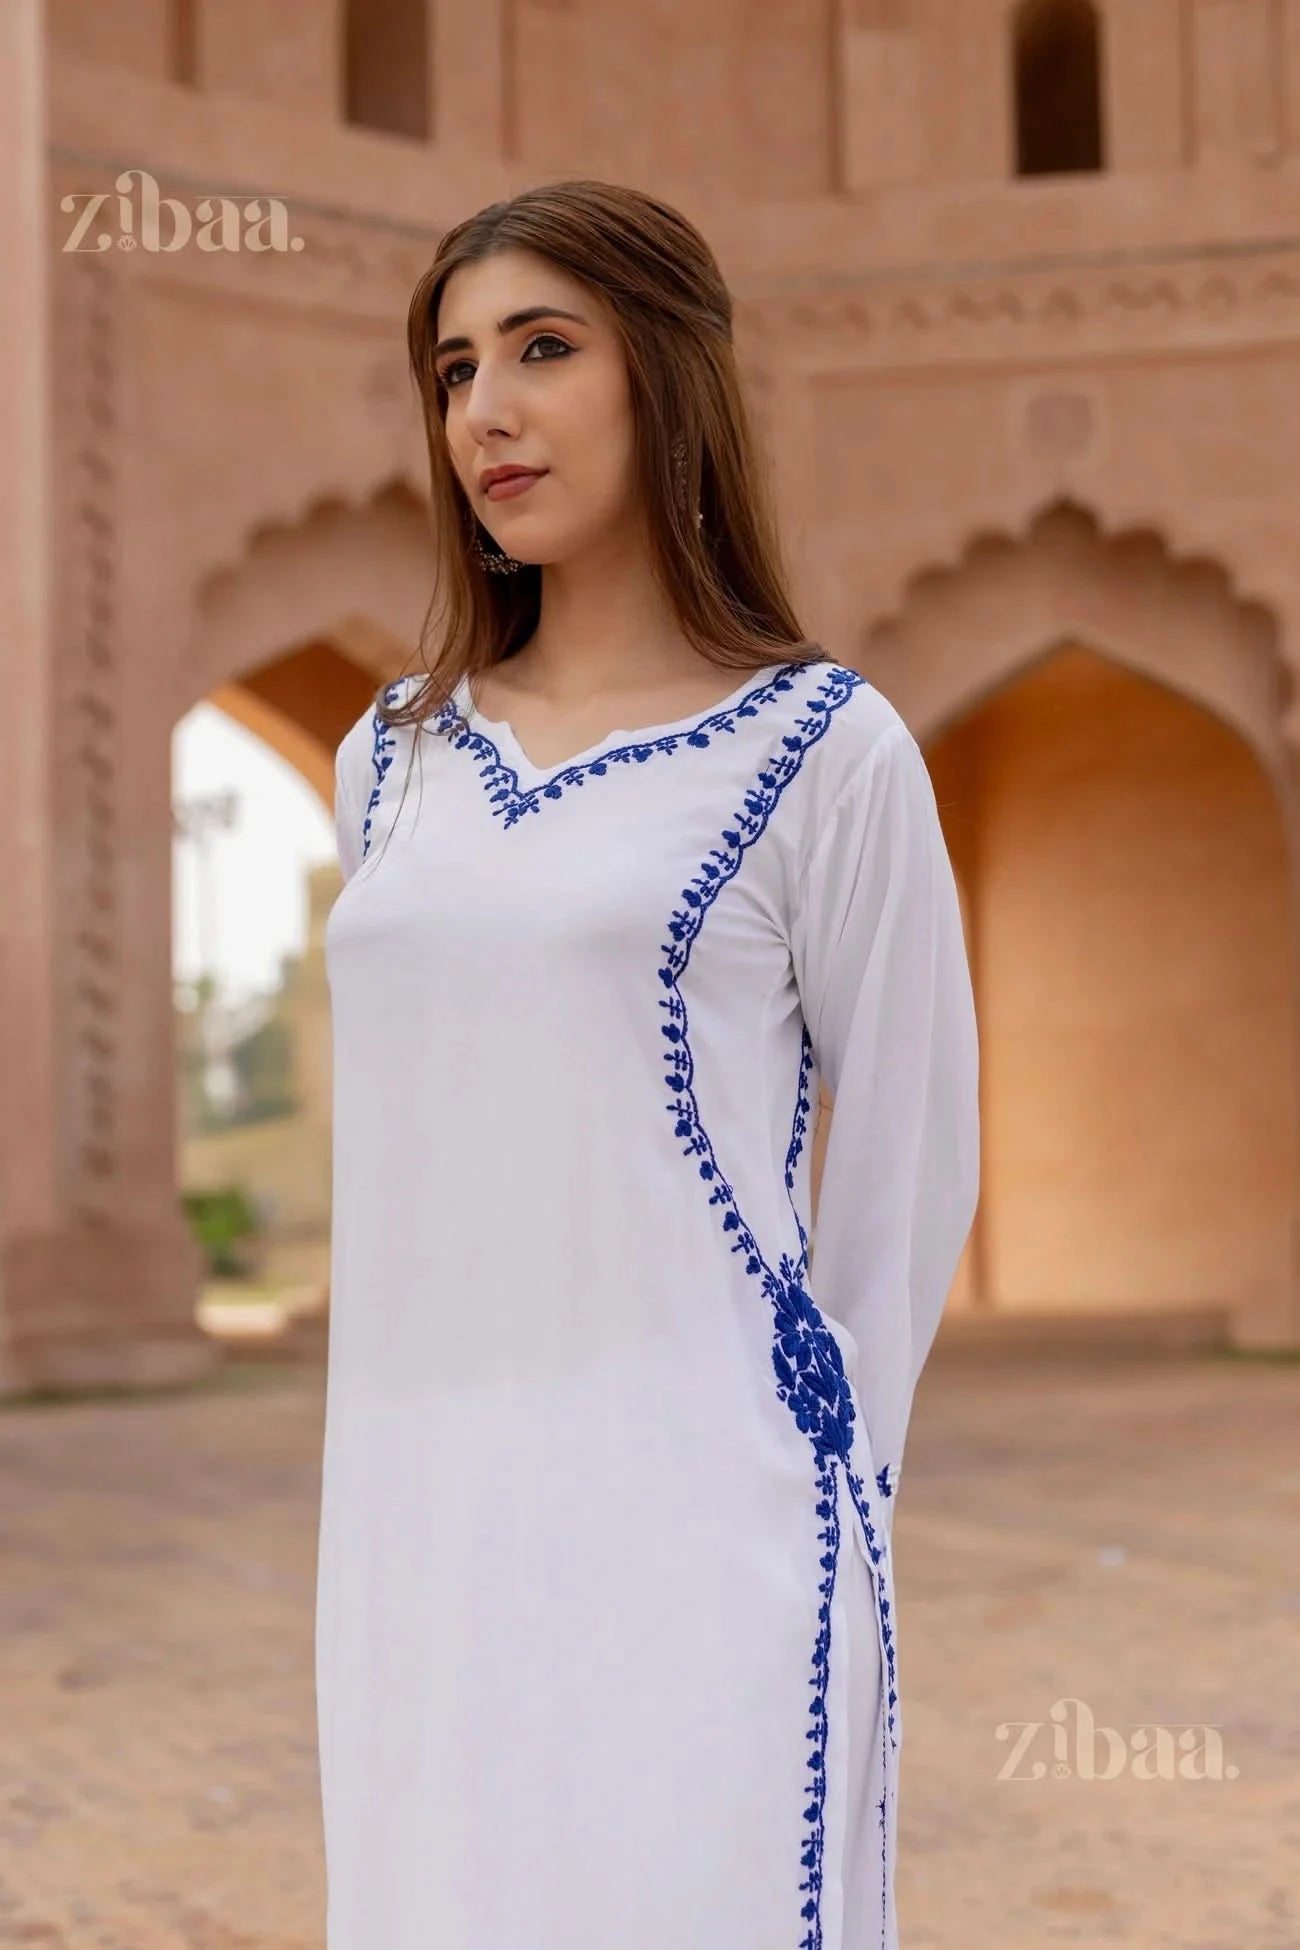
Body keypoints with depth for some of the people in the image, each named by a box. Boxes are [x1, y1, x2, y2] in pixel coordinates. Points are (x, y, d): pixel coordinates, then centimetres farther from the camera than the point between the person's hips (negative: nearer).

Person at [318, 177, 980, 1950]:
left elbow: (909, 1169, 2)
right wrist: (415, 1447, 15)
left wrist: (812, 1469, 7)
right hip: (413, 1499, 5)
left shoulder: (824, 747, -3)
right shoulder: (392, 757, 11)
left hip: (681, 1513, -4)